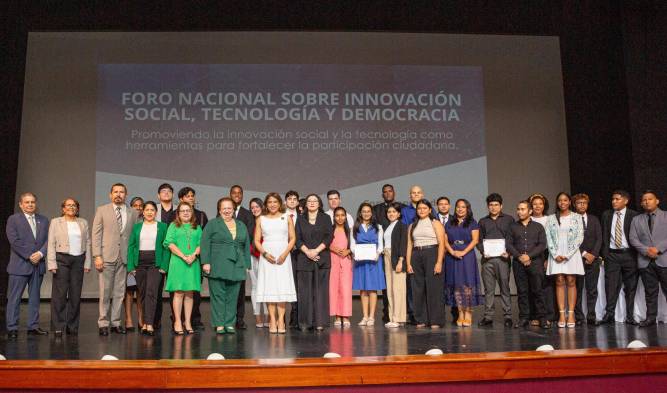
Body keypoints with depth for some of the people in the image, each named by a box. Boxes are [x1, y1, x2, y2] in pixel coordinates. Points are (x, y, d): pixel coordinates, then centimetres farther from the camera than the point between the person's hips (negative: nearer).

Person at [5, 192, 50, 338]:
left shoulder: (43, 220, 13)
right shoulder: (13, 219, -1)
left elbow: (48, 240, 6)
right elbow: (14, 241, -10)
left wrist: (40, 253, -11)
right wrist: (29, 256, -15)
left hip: (38, 265, 5)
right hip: (19, 265, -4)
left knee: (34, 297, 9)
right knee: (14, 298, -1)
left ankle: (33, 326, 15)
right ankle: (12, 328, 4)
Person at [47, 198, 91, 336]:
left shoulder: (83, 223, 13)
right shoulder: (55, 222, 5)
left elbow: (87, 243, 11)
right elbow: (51, 244, 0)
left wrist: (87, 263, 3)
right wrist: (52, 263, -9)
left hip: (78, 260, 3)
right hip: (61, 259, -3)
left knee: (76, 294, 3)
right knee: (60, 294, -6)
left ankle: (72, 326, 10)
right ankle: (58, 327, -1)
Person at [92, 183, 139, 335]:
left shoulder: (133, 213, 10)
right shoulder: (102, 210, 5)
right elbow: (96, 234, 1)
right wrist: (97, 256, -7)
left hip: (124, 257, 2)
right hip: (107, 256, -2)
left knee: (119, 292, 5)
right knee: (105, 292, 0)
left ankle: (115, 322, 13)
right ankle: (103, 323, 8)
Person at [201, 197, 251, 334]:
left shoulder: (241, 226, 16)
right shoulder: (212, 224, 4)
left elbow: (246, 246, 16)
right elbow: (205, 244, -3)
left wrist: (247, 265, 10)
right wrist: (206, 262, -11)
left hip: (236, 267, 4)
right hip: (218, 267, -3)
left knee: (232, 296, 4)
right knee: (218, 295, -2)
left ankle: (230, 324, 11)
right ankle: (219, 324, 3)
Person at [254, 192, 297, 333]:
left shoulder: (286, 218, 8)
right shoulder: (261, 219, 10)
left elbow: (293, 238, 6)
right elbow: (257, 240, 7)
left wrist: (285, 253, -8)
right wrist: (265, 253, -9)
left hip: (283, 256, 0)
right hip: (267, 256, 0)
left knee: (282, 287, -6)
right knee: (269, 287, -3)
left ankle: (281, 321, -3)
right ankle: (272, 321, 0)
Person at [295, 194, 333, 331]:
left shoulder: (325, 218, 10)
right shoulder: (300, 219, 13)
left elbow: (329, 236, -1)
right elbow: (297, 239, 4)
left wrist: (316, 250, -11)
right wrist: (307, 251, -11)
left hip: (322, 259, -1)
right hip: (304, 259, 1)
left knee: (321, 290, -3)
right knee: (305, 291, -1)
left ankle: (320, 322, -1)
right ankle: (305, 322, 3)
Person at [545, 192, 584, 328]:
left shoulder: (576, 217, 5)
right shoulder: (551, 218, 8)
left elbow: (579, 237, -2)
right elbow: (548, 238, 3)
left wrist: (567, 255, -9)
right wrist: (555, 254, -8)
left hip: (572, 253, -1)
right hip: (556, 254, 1)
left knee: (571, 281, -3)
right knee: (559, 282, -2)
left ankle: (571, 314, -2)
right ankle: (561, 314, -2)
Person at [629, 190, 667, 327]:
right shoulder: (636, 219, 14)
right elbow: (633, 239, 5)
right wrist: (646, 250, -10)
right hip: (646, 261, 2)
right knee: (650, 292, 5)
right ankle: (651, 317, 9)